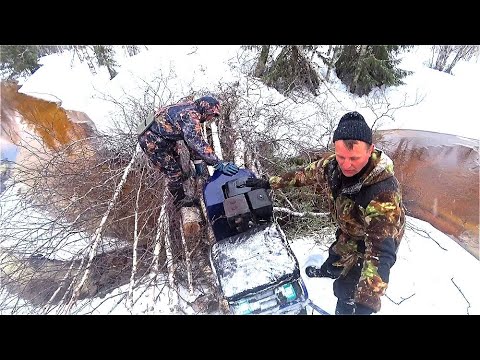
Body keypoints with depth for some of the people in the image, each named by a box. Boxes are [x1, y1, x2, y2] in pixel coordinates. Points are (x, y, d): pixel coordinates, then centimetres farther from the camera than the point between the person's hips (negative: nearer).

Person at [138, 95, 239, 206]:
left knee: (175, 160, 27)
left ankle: (181, 178, 52)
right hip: (151, 141, -10)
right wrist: (219, 164, -36)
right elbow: (198, 143, -37)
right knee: (173, 170, 0)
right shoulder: (191, 116, -28)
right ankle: (180, 200, 20)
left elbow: (191, 139, 9)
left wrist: (196, 160, 9)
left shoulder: (191, 109, 2)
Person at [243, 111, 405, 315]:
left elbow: (380, 251, -46)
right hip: (347, 231, 6)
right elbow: (306, 174, -6)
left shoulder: (384, 192, -43)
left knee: (346, 290, 6)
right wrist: (269, 183, 0)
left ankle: (344, 309, 40)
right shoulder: (332, 163, -25)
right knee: (336, 258, 34)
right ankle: (327, 271, 69)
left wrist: (365, 304, -53)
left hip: (376, 239, -6)